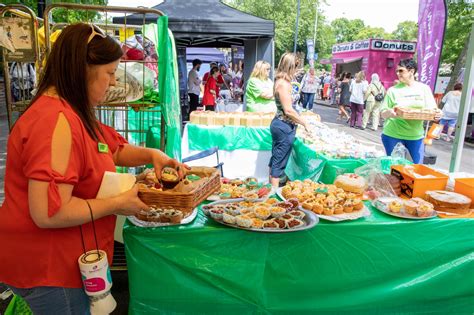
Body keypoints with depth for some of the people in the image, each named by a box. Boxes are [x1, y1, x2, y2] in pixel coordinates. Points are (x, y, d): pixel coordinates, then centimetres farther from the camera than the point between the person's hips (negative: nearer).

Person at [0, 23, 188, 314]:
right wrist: (118, 204, -21)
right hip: (47, 268, -9)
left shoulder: (75, 113, 6)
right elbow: (49, 213, -32)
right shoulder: (57, 122, -28)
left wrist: (152, 155, -3)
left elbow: (116, 149, 16)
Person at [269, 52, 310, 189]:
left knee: (275, 159, 18)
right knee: (280, 162, 0)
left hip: (279, 124, 10)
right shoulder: (284, 83, -19)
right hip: (285, 127, -10)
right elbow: (288, 110, -21)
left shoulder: (281, 81, 11)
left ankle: (271, 187, 30)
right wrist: (305, 123, -13)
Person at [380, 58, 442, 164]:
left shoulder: (424, 88, 4)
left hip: (416, 135, 1)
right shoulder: (393, 90, 1)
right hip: (393, 135, -1)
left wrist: (437, 114, -17)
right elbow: (383, 114, 1)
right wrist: (390, 112, -22)